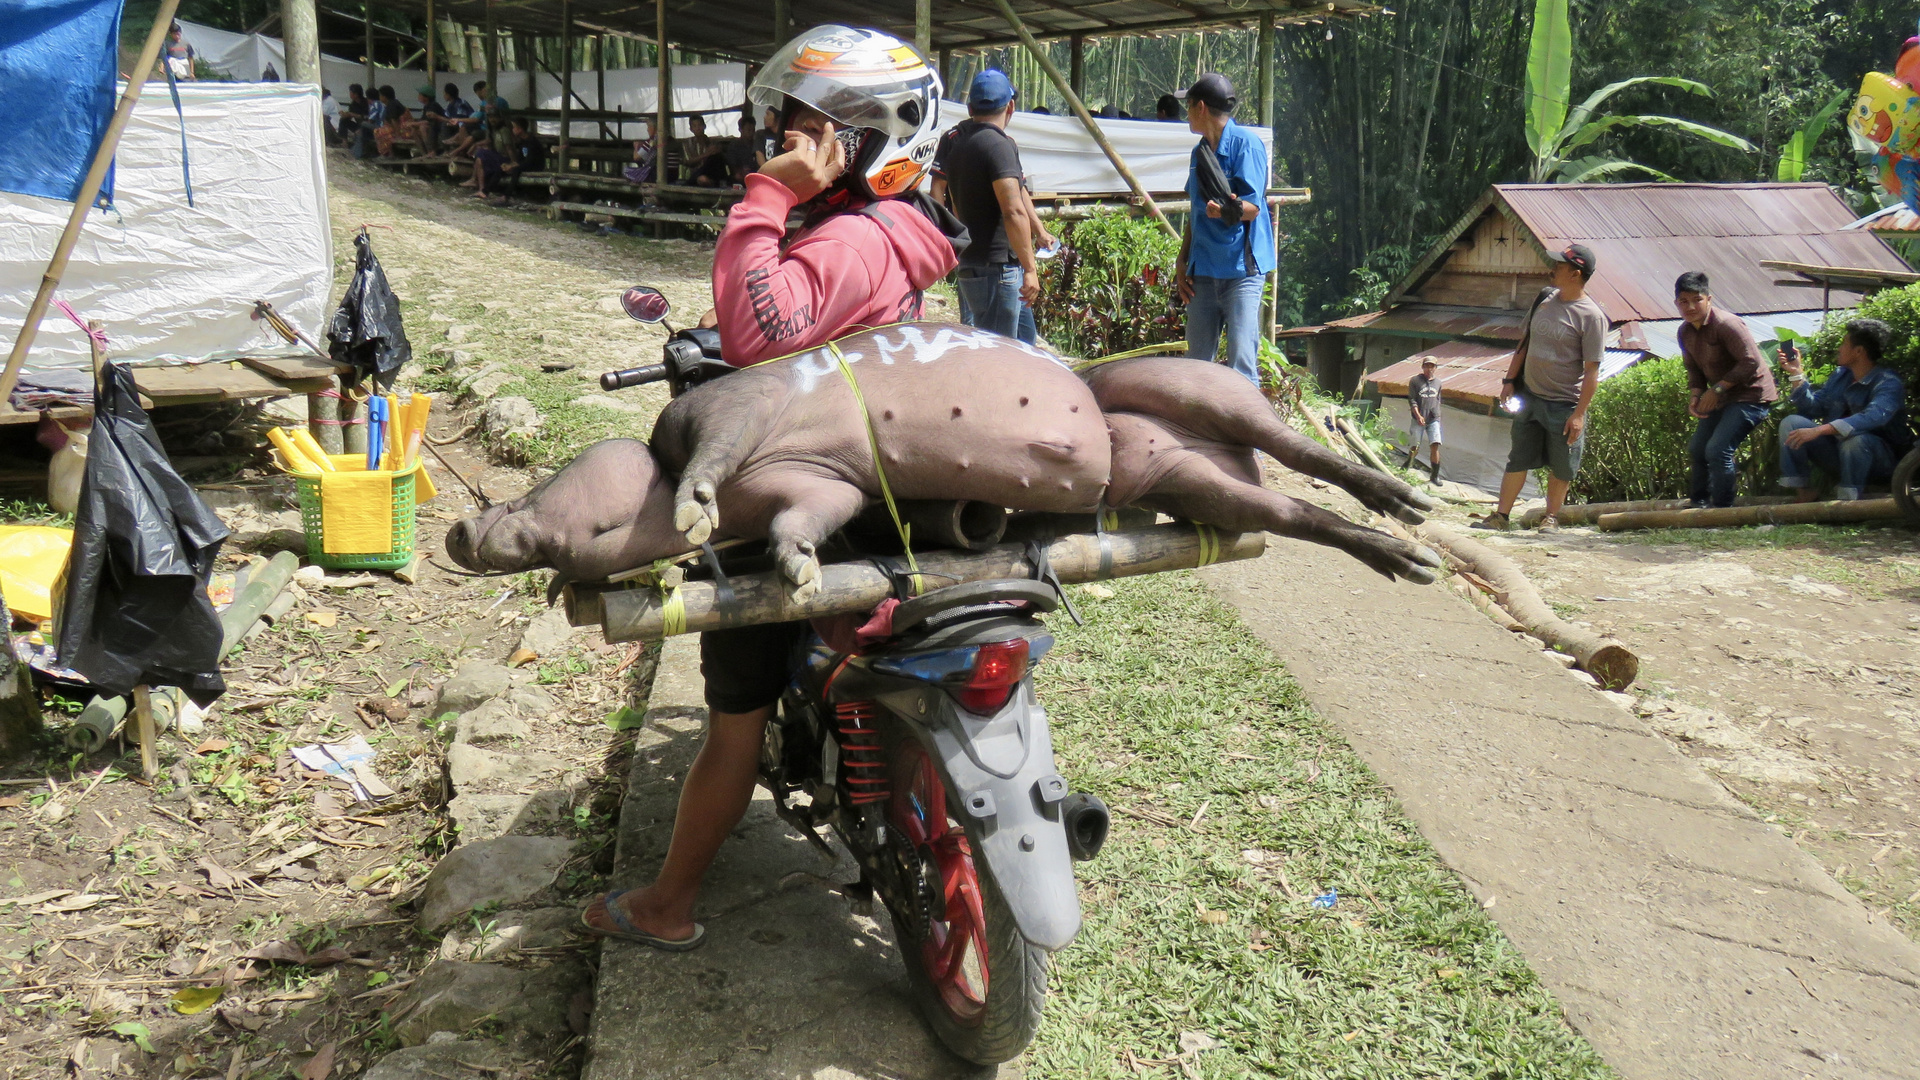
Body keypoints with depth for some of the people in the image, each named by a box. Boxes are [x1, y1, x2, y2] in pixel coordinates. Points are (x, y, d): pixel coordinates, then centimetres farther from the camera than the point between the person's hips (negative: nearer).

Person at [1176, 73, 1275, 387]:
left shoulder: (1245, 143, -7)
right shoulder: (1200, 152, 17)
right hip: (1203, 270, 8)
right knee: (1197, 362, 9)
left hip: (1241, 267, -8)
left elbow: (1253, 207, -14)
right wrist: (1182, 264, 14)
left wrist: (1230, 209, -36)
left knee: (1242, 361, -12)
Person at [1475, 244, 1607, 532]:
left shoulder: (1591, 316, -13)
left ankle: (1551, 517, 20)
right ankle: (1501, 516, 14)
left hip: (1564, 404, -5)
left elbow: (1592, 370, -14)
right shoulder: (1545, 299, 5)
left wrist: (1579, 413, -17)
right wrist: (1510, 380, 10)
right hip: (1529, 397, 5)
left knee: (1561, 467, 6)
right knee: (1517, 460, 9)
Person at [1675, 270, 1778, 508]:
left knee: (1717, 450, -18)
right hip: (1723, 397, 9)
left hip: (1750, 395, -9)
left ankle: (1722, 508, -5)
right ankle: (1698, 501, 34)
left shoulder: (1726, 324, -23)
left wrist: (1717, 389, -24)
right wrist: (1695, 395, -7)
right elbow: (1694, 369, 12)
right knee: (1696, 448, 16)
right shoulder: (1685, 331, 3)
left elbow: (1751, 362, -26)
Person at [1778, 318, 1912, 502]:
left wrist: (1819, 430, -46)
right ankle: (1804, 494, -15)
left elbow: (1873, 418, -37)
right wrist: (1796, 373, -1)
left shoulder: (1887, 382, -17)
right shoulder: (1840, 375, 7)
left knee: (1855, 439, -39)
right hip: (1837, 453, 7)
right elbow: (1813, 408, 8)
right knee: (1791, 423, -10)